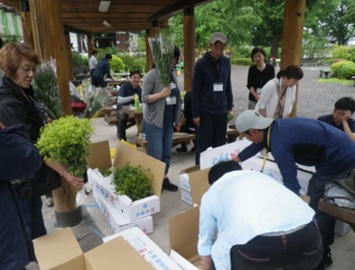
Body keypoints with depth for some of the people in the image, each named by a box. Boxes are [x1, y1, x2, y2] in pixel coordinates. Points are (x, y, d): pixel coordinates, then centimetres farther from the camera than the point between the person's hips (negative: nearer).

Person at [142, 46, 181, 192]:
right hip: (154, 121, -6)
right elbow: (144, 97, -14)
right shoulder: (152, 75, -12)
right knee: (156, 155, 0)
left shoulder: (173, 74, 8)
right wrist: (161, 94, -28)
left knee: (167, 153, 14)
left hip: (169, 121, 7)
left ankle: (164, 179, 28)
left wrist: (177, 118, 16)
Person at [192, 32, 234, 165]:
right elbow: (195, 90, -6)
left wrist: (230, 106, 12)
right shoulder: (201, 64, -6)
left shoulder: (226, 62, 7)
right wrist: (195, 113, -8)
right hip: (205, 111, -4)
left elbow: (228, 85, 15)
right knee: (204, 145, 3)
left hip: (221, 110, 4)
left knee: (220, 144, 10)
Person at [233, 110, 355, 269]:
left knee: (314, 209, -3)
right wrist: (233, 161, 33)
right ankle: (323, 251, 34)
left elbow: (290, 181, -27)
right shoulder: (275, 127, 3)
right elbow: (256, 147, 20)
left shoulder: (279, 143, -27)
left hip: (338, 159, -10)